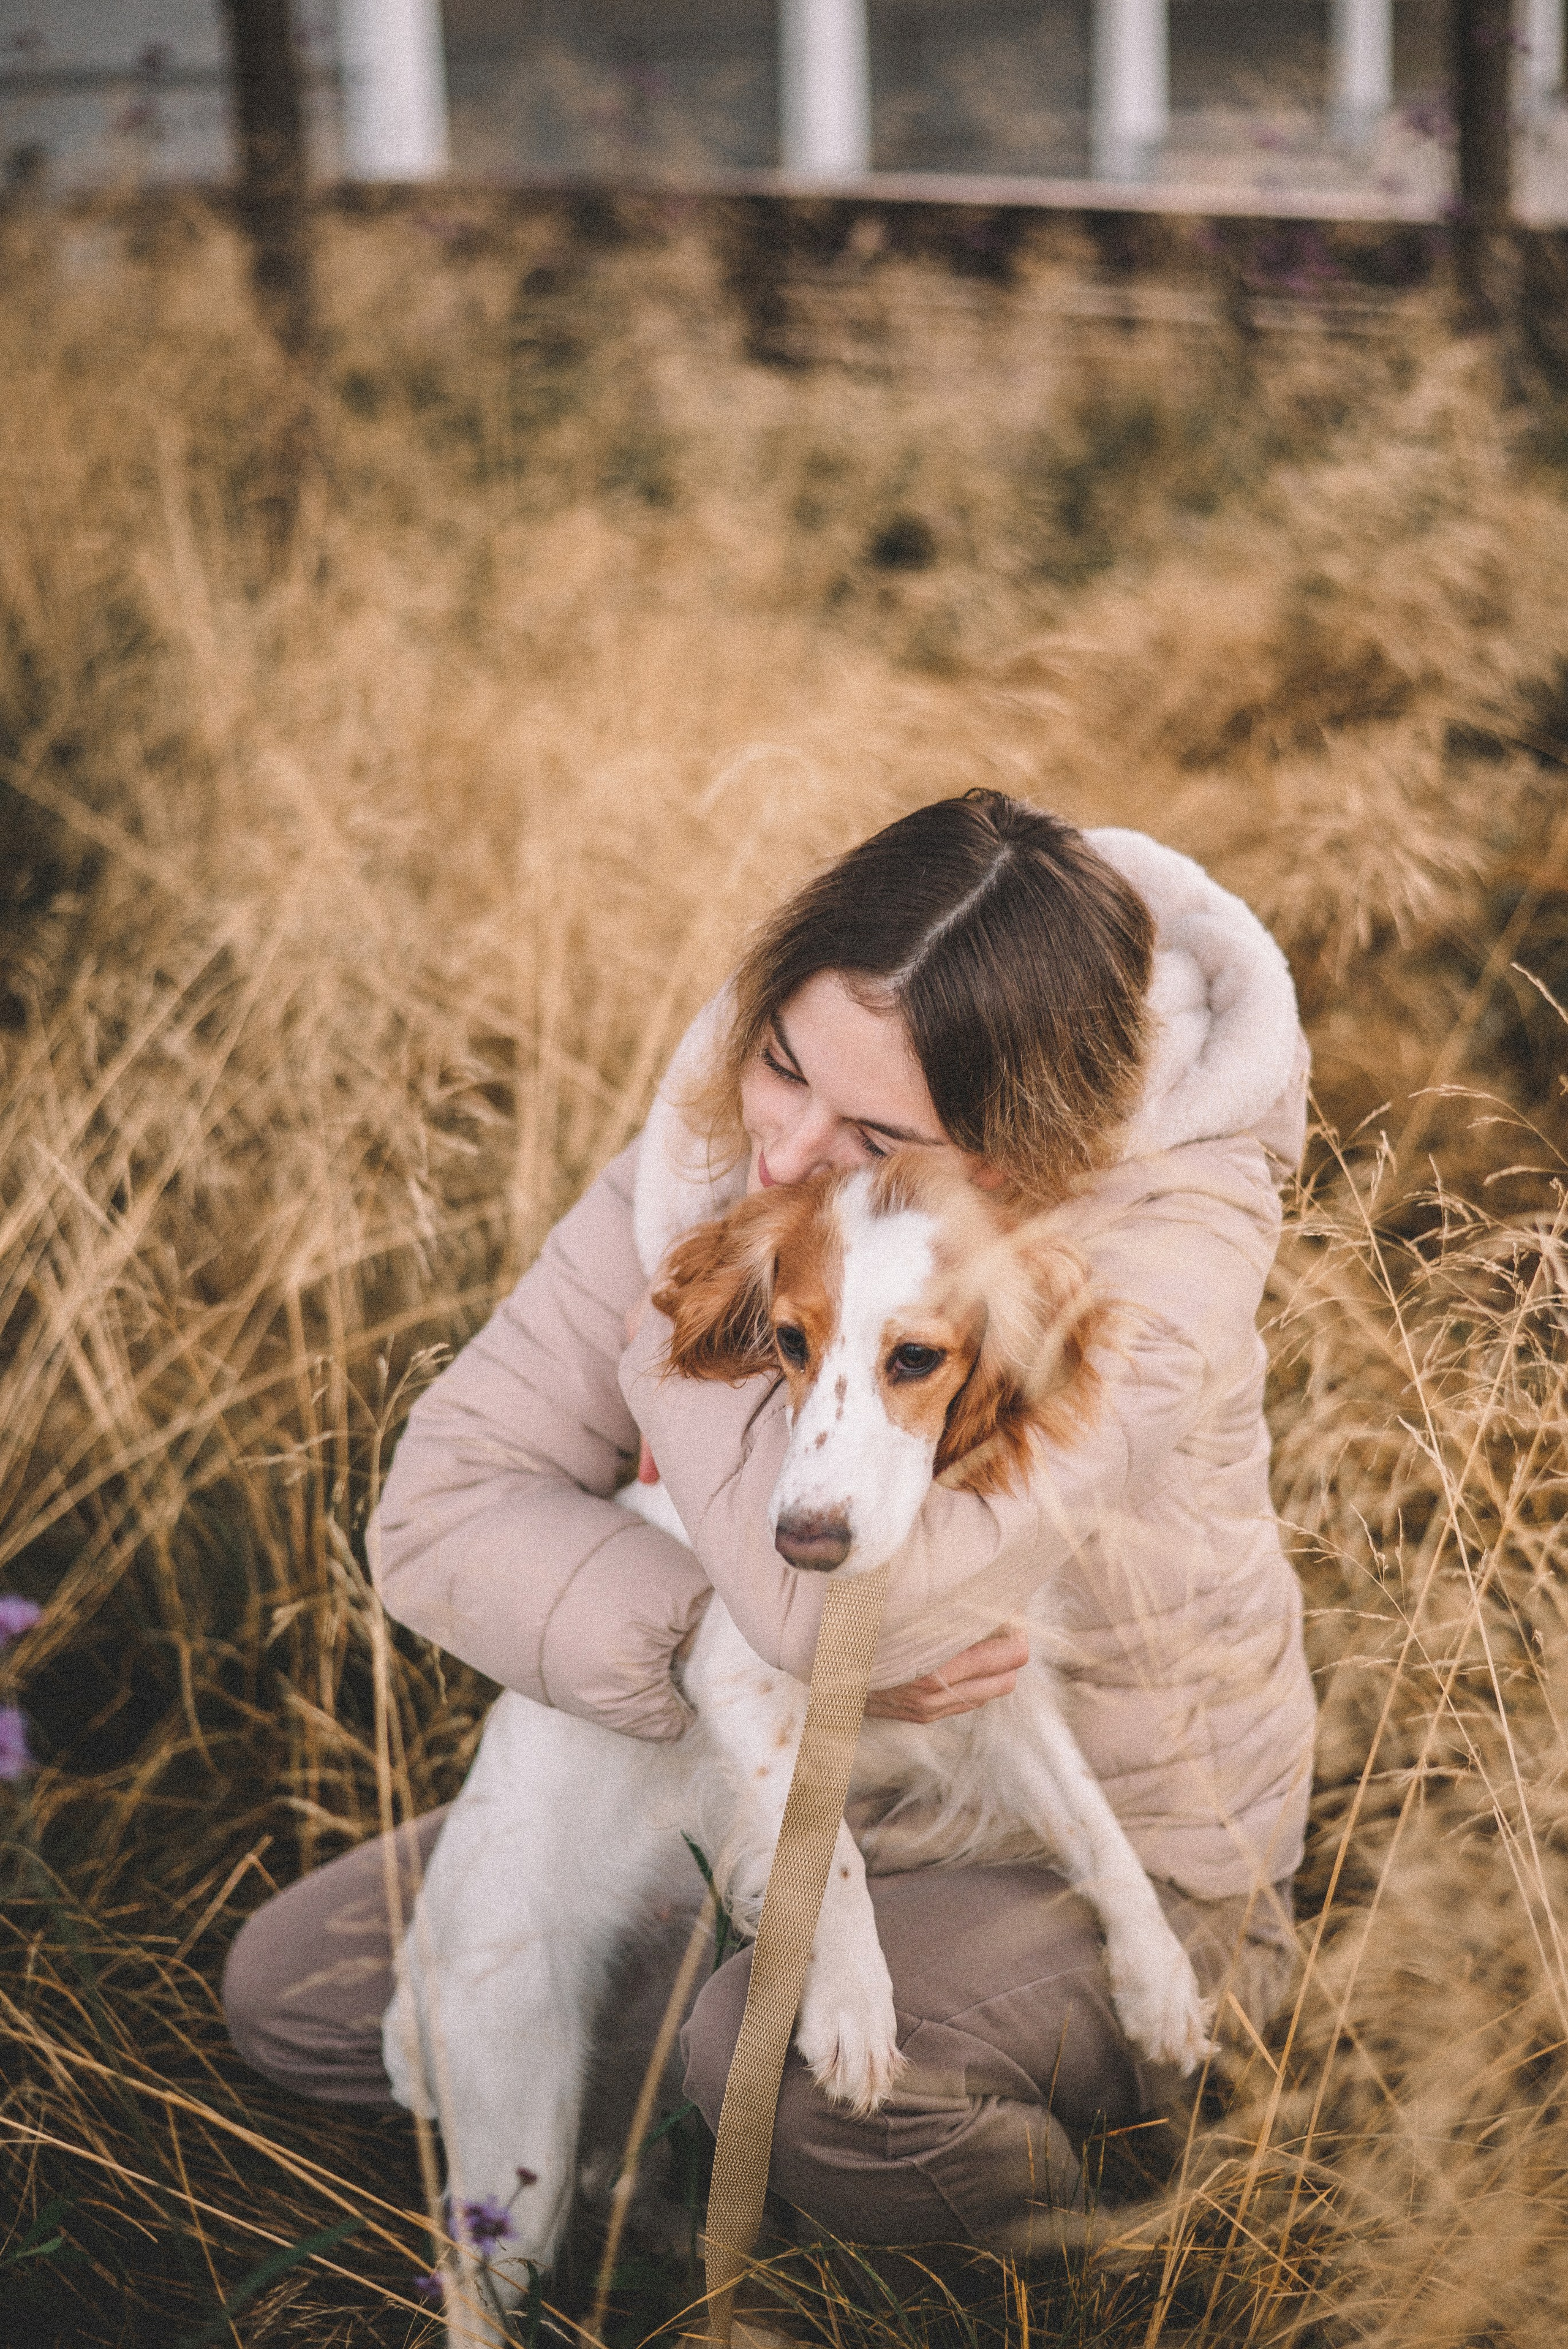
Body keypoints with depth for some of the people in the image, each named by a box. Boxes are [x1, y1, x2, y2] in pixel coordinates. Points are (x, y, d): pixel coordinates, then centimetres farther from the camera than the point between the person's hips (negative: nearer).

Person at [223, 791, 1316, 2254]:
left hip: (1097, 1871, -5)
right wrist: (735, 1643, -31)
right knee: (291, 1988, 0)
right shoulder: (711, 1145, -14)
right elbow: (440, 1504, -16)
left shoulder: (1162, 1252, -30)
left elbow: (842, 1589, -41)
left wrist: (672, 1346, -23)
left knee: (792, 2054, -36)